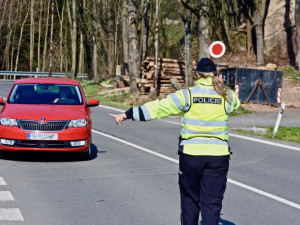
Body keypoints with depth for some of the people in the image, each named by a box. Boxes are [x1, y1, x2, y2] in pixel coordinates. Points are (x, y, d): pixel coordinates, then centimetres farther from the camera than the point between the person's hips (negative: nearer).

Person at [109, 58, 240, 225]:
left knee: (190, 200, 16)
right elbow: (236, 102, 26)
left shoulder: (188, 95, -6)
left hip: (191, 154, -1)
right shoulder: (227, 97, 1)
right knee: (212, 203, 3)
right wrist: (221, 86, 28)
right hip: (218, 155, 1)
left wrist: (128, 114, -4)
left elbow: (158, 107, -7)